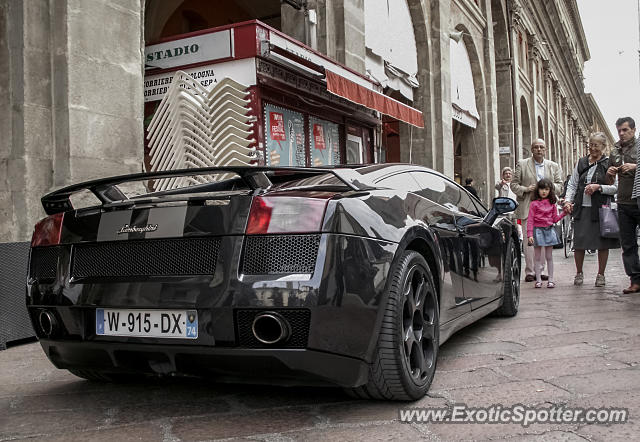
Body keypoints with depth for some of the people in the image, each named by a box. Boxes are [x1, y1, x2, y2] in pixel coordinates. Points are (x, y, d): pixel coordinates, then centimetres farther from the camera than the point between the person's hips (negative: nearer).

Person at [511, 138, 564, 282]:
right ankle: (529, 271, -2)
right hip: (528, 207, -3)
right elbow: (514, 184, 5)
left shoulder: (554, 166, 15)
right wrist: (526, 189, -13)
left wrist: (550, 187, -8)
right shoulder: (522, 164, 6)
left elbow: (560, 186, 13)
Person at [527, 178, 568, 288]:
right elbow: (530, 220, -7)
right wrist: (530, 234, -14)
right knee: (537, 257, 3)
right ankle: (538, 280, 10)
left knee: (549, 256, 6)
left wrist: (564, 212, -1)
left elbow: (555, 219, 11)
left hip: (549, 230, 3)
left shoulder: (552, 204, 8)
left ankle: (551, 280, 12)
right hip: (538, 230, -3)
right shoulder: (534, 204, -4)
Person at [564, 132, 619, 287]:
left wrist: (598, 187, -16)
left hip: (601, 208, -2)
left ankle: (600, 275, 16)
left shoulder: (609, 164, 2)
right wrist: (568, 200, -1)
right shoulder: (581, 162, 11)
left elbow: (616, 187, -2)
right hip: (582, 208, 2)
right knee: (579, 243, 1)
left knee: (603, 243, 4)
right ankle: (579, 273, 16)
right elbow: (572, 184, 13)